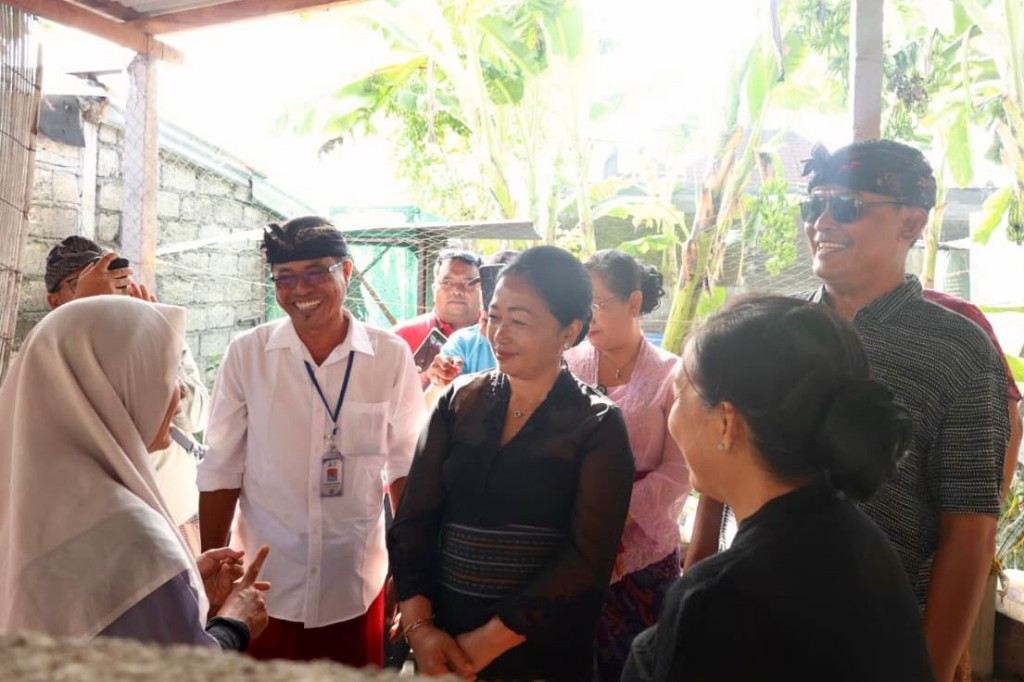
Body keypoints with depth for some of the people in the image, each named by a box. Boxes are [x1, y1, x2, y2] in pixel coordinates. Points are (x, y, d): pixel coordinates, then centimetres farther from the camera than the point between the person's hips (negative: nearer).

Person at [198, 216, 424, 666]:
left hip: (356, 587, 1)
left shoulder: (391, 356, -7)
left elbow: (406, 465, 1)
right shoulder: (246, 354, -7)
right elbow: (220, 470, -1)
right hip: (263, 585, 0)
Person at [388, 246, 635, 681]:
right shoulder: (459, 401, 0)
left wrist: (486, 643, -16)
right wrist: (418, 626, -11)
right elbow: (414, 517, -1)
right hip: (443, 639, 3)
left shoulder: (598, 425, -9)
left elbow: (587, 558, -14)